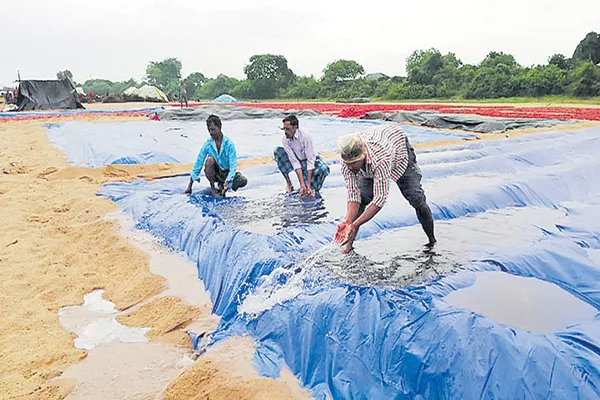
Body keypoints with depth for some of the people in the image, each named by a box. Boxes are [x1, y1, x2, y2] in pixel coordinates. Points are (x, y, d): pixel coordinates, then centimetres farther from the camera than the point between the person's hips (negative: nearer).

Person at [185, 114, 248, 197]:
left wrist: (227, 183, -37)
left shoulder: (229, 144, -17)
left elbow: (233, 166, -22)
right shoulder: (207, 144, -11)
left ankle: (222, 185, 0)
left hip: (227, 173, -1)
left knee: (243, 181, -27)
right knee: (210, 159, -31)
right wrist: (189, 186, -12)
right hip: (214, 172, 1)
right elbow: (198, 163, -9)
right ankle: (212, 187, -13)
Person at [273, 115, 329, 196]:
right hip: (297, 160, 3)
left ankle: (312, 188, -6)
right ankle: (289, 183, -12)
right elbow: (295, 162, -24)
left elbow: (310, 160, -30)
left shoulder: (305, 135, -30)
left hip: (311, 159, -3)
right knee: (277, 151, -21)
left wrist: (308, 185, -33)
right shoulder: (285, 139, -20)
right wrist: (302, 184, -31)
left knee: (324, 169, -35)